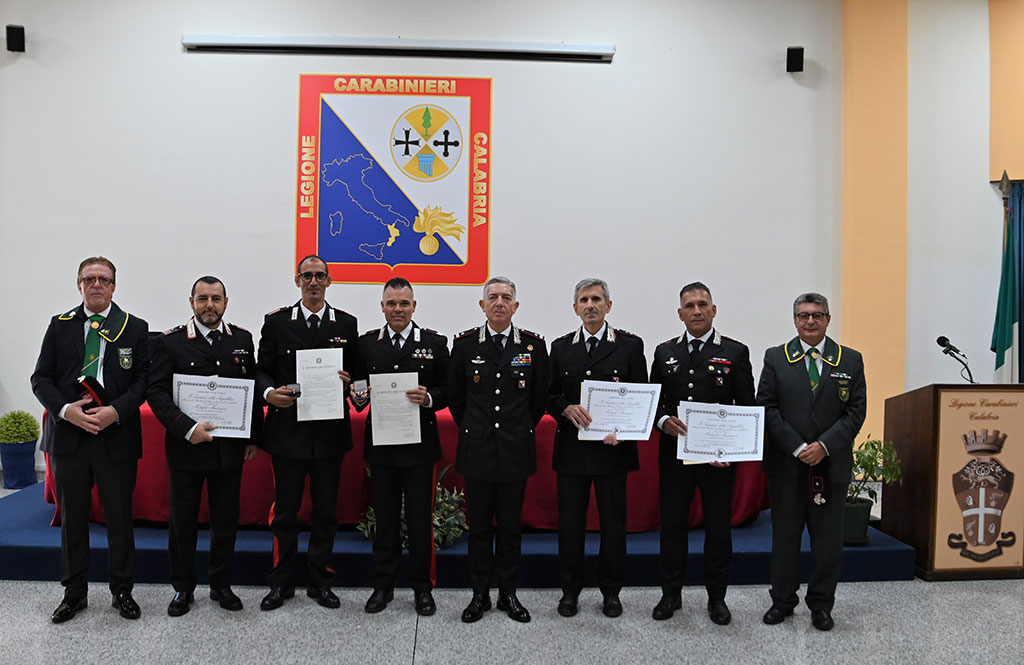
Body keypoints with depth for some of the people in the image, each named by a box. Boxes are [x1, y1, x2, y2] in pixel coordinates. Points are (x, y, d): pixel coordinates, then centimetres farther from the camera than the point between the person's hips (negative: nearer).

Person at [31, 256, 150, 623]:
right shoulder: (60, 325, 8)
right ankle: (74, 593, 26)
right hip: (68, 435, 2)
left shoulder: (135, 328, 3)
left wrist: (116, 411, -17)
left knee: (120, 517, 7)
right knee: (72, 518, 12)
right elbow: (41, 378, 4)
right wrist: (65, 409, -13)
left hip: (116, 435, -2)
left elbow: (143, 379, -2)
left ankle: (122, 590, 22)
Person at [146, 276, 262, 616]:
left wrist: (254, 437, 6)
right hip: (186, 447, -2)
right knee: (183, 521, 9)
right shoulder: (170, 342, -4)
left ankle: (221, 585, 27)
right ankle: (183, 587, 26)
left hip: (230, 447, 2)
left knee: (226, 519, 11)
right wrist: (187, 428, -21)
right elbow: (156, 392, -10)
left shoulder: (242, 339, 4)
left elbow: (254, 389, 8)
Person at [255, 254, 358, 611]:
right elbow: (262, 370, 5)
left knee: (326, 511, 9)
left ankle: (320, 581, 23)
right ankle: (280, 582, 22)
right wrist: (269, 392, -15)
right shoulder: (276, 321, 4)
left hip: (330, 432, 1)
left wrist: (349, 381, -12)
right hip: (288, 431, -1)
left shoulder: (346, 324, 6)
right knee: (285, 510, 7)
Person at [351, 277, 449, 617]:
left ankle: (421, 587, 20)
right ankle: (383, 585, 25)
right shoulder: (367, 343, 6)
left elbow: (447, 390, -1)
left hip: (419, 445, -2)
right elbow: (358, 387, 9)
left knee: (420, 519, 5)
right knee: (385, 518, 11)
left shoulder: (434, 343, 0)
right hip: (380, 444, 2)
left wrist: (429, 398, -20)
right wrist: (358, 396, -13)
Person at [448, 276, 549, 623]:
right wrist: (470, 430, 10)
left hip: (515, 451, 0)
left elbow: (540, 397, 10)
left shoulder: (533, 345, 0)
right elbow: (454, 395, 11)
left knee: (510, 526, 9)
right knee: (479, 526, 8)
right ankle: (480, 595, 21)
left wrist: (521, 430, 10)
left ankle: (509, 594, 22)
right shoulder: (465, 344, 1)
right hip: (477, 451, 0)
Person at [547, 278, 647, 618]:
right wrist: (567, 409, -14)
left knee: (614, 523, 8)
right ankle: (570, 590, 24)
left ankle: (611, 591, 25)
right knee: (570, 523, 8)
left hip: (613, 448, -1)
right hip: (572, 448, 2)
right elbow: (550, 396, 8)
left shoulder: (630, 345, 1)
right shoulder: (561, 347, 7)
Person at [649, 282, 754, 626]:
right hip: (674, 453, 2)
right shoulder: (665, 352, 8)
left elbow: (747, 406, 1)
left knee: (719, 527, 8)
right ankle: (671, 594, 23)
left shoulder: (735, 352, 1)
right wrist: (663, 420, -10)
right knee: (672, 524, 8)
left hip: (718, 455, -2)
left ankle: (716, 597, 24)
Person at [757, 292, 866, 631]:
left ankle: (821, 604, 23)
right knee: (785, 535, 8)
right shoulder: (775, 358, 3)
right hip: (786, 464, 0)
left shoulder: (850, 361, 5)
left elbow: (856, 411, 0)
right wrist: (797, 448, -12)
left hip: (832, 465, 1)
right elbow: (767, 408, -3)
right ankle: (782, 600, 23)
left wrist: (825, 445, -12)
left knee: (829, 539, 7)